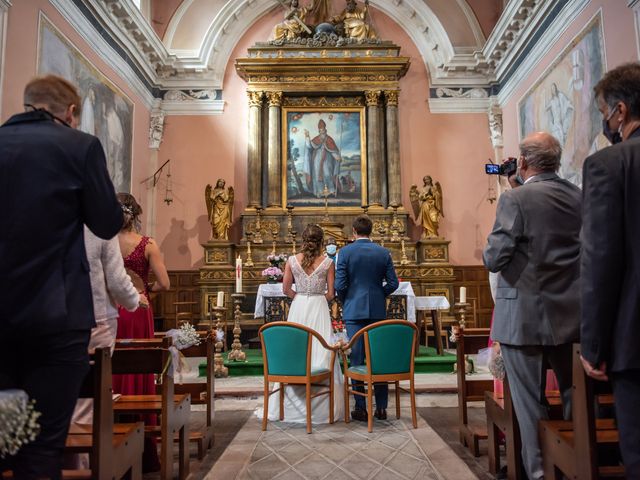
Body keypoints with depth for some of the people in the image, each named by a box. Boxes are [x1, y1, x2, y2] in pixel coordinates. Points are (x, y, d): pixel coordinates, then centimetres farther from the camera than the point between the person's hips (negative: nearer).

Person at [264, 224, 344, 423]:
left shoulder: (292, 261, -1)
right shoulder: (327, 262, -5)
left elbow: (286, 289, 1)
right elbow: (331, 294, -3)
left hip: (298, 309, 2)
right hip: (319, 309, -1)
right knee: (320, 351, 5)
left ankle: (293, 405, 19)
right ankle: (322, 406, 11)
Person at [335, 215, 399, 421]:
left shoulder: (345, 252, -6)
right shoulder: (383, 252, 2)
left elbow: (340, 285, -9)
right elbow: (393, 283, 1)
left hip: (354, 310, -2)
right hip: (378, 311, 3)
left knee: (357, 359, 4)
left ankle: (361, 408, 10)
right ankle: (381, 407, 16)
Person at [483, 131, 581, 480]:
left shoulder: (515, 199, -14)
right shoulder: (579, 196, 4)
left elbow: (494, 259, -17)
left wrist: (489, 254, 5)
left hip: (526, 316, -6)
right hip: (571, 314, 6)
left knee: (530, 403, 7)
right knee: (574, 396, 20)